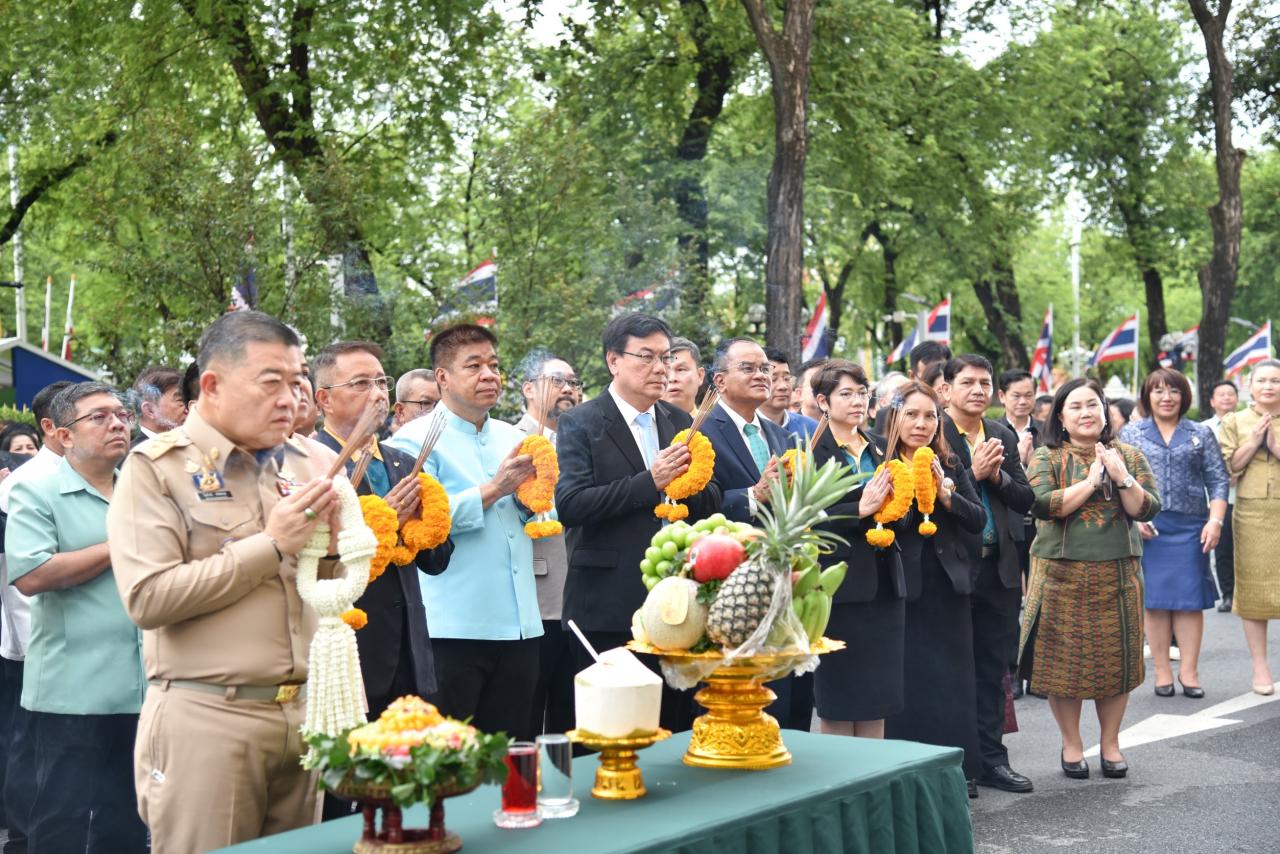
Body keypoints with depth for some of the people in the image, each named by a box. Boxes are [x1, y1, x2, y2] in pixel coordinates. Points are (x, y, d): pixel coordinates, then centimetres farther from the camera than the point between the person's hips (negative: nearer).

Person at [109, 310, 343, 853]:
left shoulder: (303, 463, 10)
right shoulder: (156, 467, -5)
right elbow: (147, 598, -16)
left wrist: (329, 538, -6)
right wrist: (272, 544, -15)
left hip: (303, 711, 5)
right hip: (206, 719, -5)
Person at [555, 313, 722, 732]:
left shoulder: (679, 422, 13)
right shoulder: (580, 424, -4)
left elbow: (712, 502, 13)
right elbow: (569, 505, -16)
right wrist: (649, 482, -21)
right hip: (609, 608, -5)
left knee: (677, 726, 11)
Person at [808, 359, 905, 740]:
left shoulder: (880, 448, 13)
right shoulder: (812, 451, -6)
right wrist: (861, 509, -21)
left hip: (884, 582, 6)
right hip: (840, 582, -6)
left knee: (878, 693, 10)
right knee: (838, 699, 1)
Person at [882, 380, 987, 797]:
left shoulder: (952, 466, 9)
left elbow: (978, 521, 1)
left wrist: (946, 493, -14)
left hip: (949, 585, 4)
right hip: (903, 586, -4)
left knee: (954, 678, 8)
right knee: (906, 681, -2)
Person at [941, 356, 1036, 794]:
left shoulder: (1004, 436, 12)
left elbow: (1026, 498, 10)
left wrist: (998, 477, -8)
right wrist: (973, 473, -19)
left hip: (1000, 567, 6)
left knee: (994, 668, 11)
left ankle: (991, 757, 21)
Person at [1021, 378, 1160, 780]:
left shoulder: (1128, 456, 8)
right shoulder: (1046, 457, 1)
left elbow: (1147, 510, 0)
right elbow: (1043, 505, -15)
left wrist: (1122, 478, -15)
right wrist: (1092, 480, -11)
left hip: (1117, 573, 2)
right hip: (1062, 575, -2)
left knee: (1116, 657, 5)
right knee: (1064, 657, 1)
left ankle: (1110, 741, 20)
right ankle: (1071, 743, 17)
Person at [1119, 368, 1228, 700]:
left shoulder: (1201, 434, 10)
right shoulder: (1130, 433, 8)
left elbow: (1218, 481, 6)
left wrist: (1215, 520, -6)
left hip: (1190, 526, 1)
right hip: (1146, 528, -1)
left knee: (1190, 598, 0)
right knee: (1154, 599, 0)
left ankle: (1189, 671, 5)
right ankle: (1162, 672, 7)